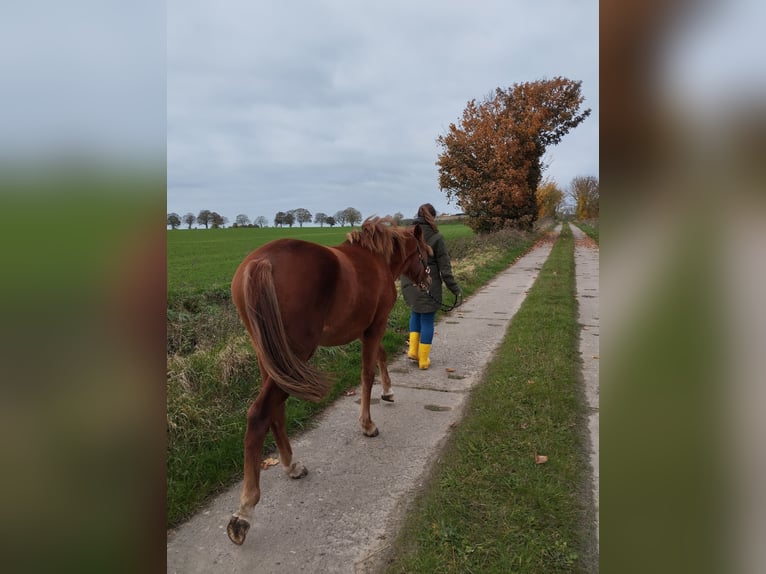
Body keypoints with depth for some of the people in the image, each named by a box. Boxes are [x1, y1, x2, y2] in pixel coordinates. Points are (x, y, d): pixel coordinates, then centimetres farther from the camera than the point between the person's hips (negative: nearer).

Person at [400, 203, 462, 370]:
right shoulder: (436, 237, -11)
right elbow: (445, 267, -10)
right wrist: (455, 289, -2)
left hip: (409, 284, 5)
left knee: (416, 313, 26)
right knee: (427, 320, 8)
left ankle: (413, 350, 20)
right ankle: (423, 359, 17)